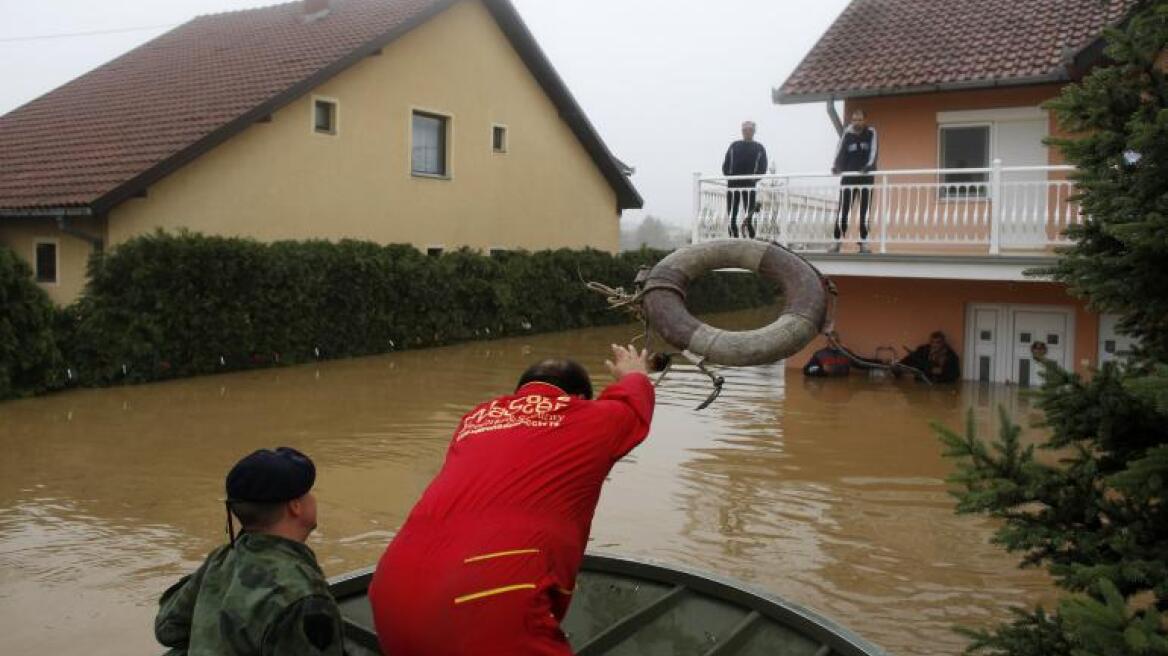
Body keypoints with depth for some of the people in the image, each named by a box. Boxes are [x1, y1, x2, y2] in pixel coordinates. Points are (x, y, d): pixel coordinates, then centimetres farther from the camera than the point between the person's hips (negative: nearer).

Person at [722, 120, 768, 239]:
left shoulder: (759, 148, 10)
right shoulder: (734, 146, 15)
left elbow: (762, 168, 5)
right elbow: (726, 164, 12)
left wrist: (754, 178, -9)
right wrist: (728, 176, -3)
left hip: (749, 186, -2)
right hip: (733, 185, 2)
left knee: (748, 218, -12)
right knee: (731, 217, 1)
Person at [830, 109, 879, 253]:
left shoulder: (871, 133, 2)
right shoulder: (847, 134, 3)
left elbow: (873, 151, -11)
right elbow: (840, 151, -7)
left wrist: (868, 166, -29)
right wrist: (835, 167, -26)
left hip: (866, 177, 0)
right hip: (848, 177, 0)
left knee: (864, 211, 3)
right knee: (843, 210, -3)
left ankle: (864, 242, 8)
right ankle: (837, 241, 0)